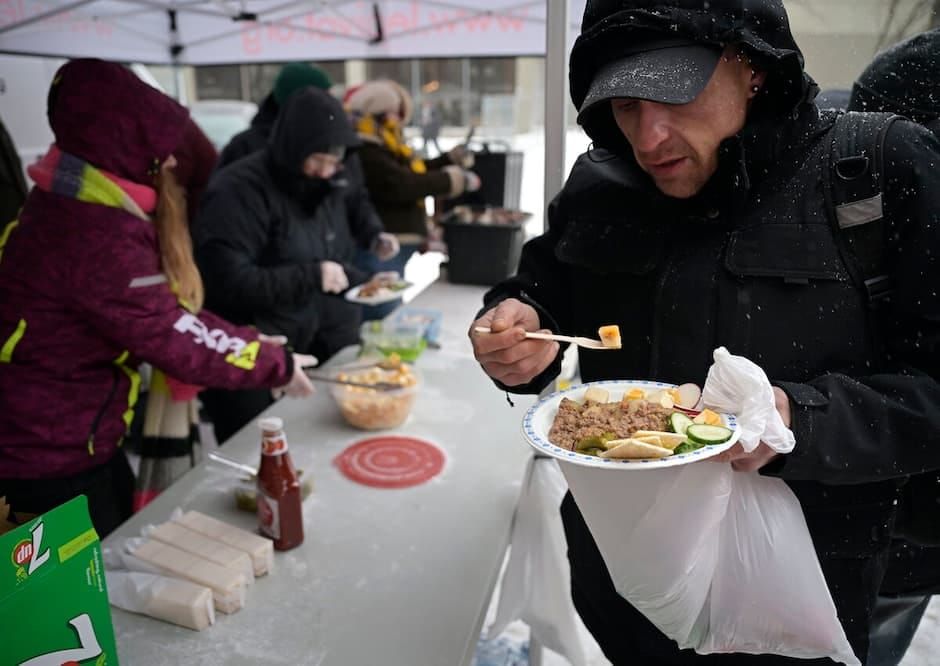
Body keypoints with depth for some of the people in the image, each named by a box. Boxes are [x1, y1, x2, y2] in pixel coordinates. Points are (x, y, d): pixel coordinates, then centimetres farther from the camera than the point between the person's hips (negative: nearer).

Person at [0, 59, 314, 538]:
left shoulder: (73, 207, 4)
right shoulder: (96, 235, -29)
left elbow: (163, 313, 5)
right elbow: (178, 340, -26)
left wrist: (250, 342, -2)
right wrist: (278, 365, -14)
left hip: (74, 443, 9)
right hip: (49, 461, -9)